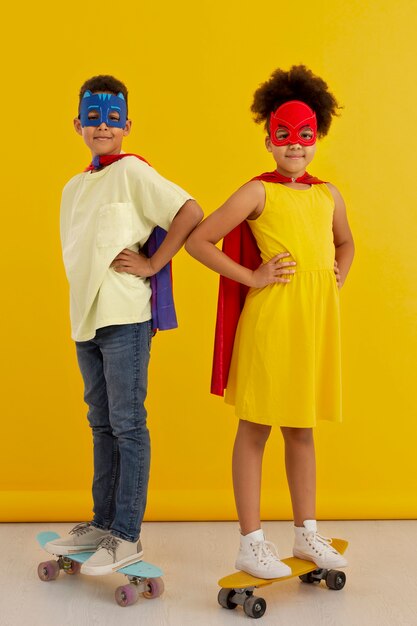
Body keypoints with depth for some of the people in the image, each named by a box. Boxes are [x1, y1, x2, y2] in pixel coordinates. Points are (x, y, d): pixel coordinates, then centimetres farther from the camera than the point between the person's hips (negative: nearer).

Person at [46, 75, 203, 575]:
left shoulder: (132, 171, -6)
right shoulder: (74, 187, 16)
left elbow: (190, 212, -14)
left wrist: (152, 264, -12)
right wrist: (80, 312, 15)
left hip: (125, 318, -8)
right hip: (85, 318, 8)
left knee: (127, 425, -2)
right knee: (101, 423, 14)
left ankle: (126, 536, 6)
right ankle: (103, 523, 25)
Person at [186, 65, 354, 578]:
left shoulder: (328, 195, 13)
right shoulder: (258, 192, -4)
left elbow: (345, 242, 32)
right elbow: (198, 240, -8)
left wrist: (340, 275, 13)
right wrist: (252, 278, -10)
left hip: (317, 318, 6)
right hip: (270, 315, -6)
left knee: (301, 428, 15)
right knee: (255, 427, 2)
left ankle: (307, 533, 26)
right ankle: (251, 543, 10)